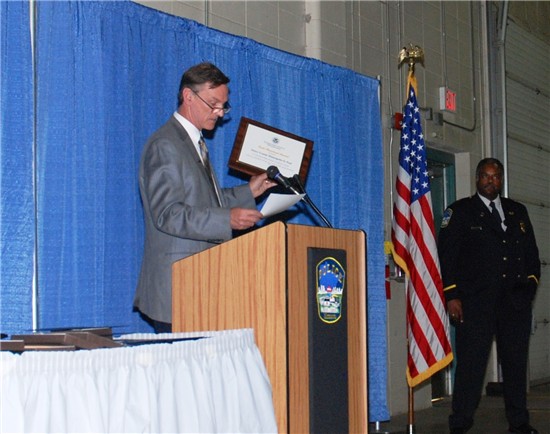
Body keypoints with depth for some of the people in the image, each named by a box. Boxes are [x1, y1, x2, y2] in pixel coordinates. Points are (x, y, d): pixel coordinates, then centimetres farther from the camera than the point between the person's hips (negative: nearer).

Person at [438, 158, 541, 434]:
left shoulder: (518, 212, 19)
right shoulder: (460, 211, 6)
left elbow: (531, 253, 20)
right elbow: (446, 255, -1)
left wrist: (531, 282, 4)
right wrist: (452, 296, -8)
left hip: (516, 299, 4)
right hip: (475, 301, -4)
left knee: (516, 362, 7)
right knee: (470, 363, -7)